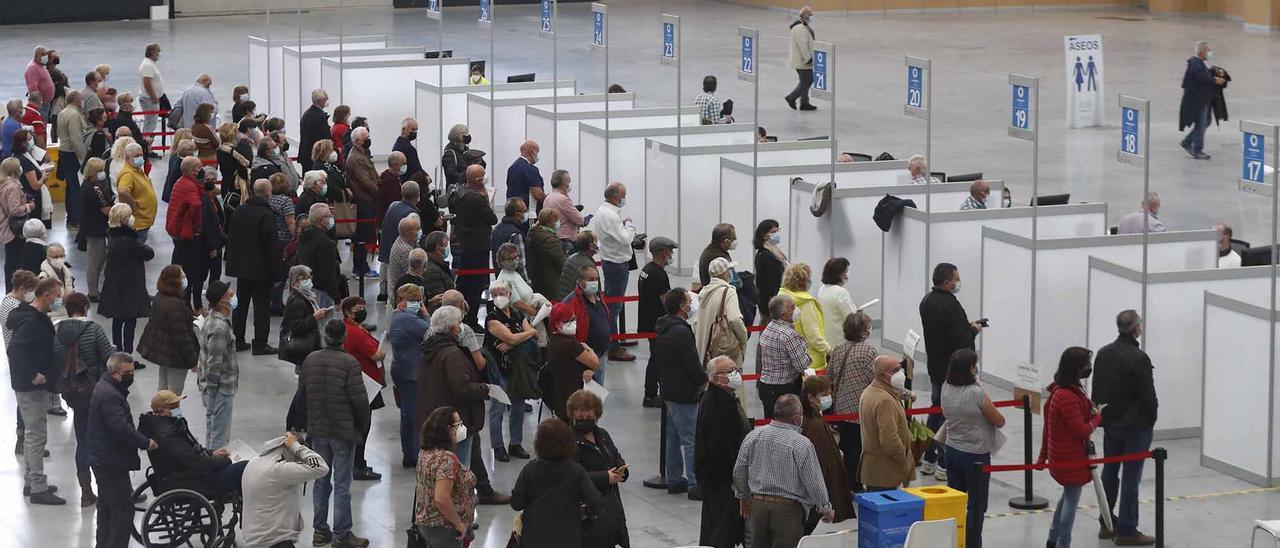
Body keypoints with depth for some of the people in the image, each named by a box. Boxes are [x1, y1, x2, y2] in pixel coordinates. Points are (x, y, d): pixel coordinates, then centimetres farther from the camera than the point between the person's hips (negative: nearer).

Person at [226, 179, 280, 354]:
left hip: (241, 266, 7)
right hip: (261, 268, -7)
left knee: (241, 304, 15)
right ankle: (260, 344, 2)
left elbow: (231, 237, 11)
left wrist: (231, 260, 19)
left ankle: (239, 341, 20)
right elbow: (271, 245, -18)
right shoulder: (267, 215, -19)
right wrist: (275, 269, -10)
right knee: (262, 306, 1)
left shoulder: (239, 211, 3)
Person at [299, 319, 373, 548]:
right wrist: (363, 426, 0)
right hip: (343, 431, -5)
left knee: (321, 481, 15)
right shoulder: (349, 363, -16)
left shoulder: (310, 360, 2)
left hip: (317, 430, 5)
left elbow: (301, 394, 10)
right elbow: (359, 399, -15)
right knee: (342, 484, 0)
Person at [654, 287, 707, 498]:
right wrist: (704, 380, -5)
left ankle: (674, 480, 25)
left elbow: (654, 358, 19)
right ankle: (695, 485, -6)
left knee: (673, 437, 18)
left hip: (668, 391, 10)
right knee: (691, 440, -7)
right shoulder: (681, 332, -22)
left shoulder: (662, 329, 9)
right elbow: (693, 364, -21)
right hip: (684, 393, -10)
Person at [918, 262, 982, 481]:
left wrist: (967, 326, 11)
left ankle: (929, 459, 25)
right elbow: (961, 340, -27)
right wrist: (973, 330, -7)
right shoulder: (950, 305, -23)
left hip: (935, 365, 9)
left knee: (936, 410, 18)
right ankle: (945, 464, -1)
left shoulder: (927, 301, 7)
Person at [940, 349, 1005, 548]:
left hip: (952, 450, 6)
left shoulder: (946, 389, -4)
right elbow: (1000, 421, -10)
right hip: (976, 455, -6)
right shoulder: (977, 393, -22)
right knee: (976, 505, 6)